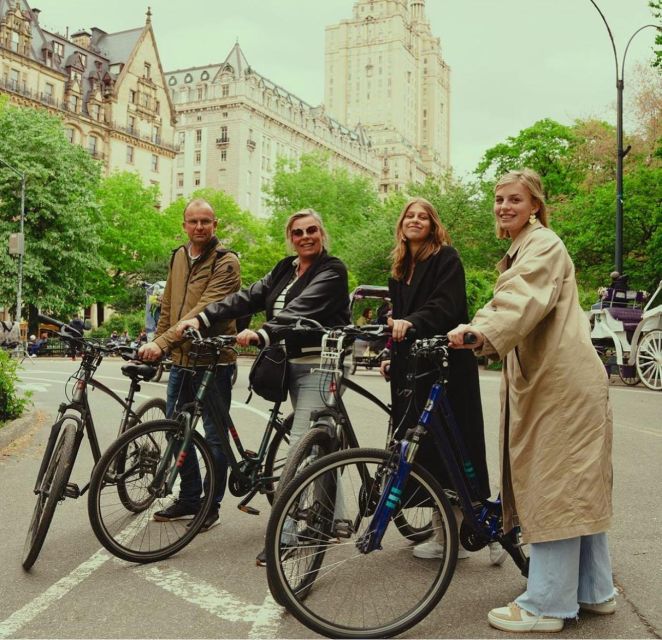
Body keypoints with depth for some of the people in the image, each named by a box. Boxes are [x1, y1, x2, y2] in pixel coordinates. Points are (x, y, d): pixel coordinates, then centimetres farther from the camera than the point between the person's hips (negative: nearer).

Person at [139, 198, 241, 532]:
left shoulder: (226, 262, -12)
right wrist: (155, 346, 11)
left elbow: (204, 311, -23)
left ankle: (212, 504, 18)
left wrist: (162, 342, -30)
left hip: (213, 359, -7)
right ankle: (189, 498, 28)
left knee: (214, 435, 4)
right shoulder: (179, 257, 11)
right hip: (179, 358, 7)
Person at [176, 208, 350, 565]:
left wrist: (262, 334, -38)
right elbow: (248, 298, 5)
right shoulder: (285, 270, 15)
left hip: (319, 366, -8)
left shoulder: (332, 271, -9)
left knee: (301, 446, -12)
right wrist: (202, 318, -7)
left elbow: (300, 310, -25)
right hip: (294, 364, 8)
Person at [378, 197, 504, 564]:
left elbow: (446, 306, -17)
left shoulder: (445, 258, -2)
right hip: (412, 366, 7)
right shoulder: (400, 269, 19)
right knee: (423, 445, 5)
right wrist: (390, 355, 12)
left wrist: (412, 322, -33)